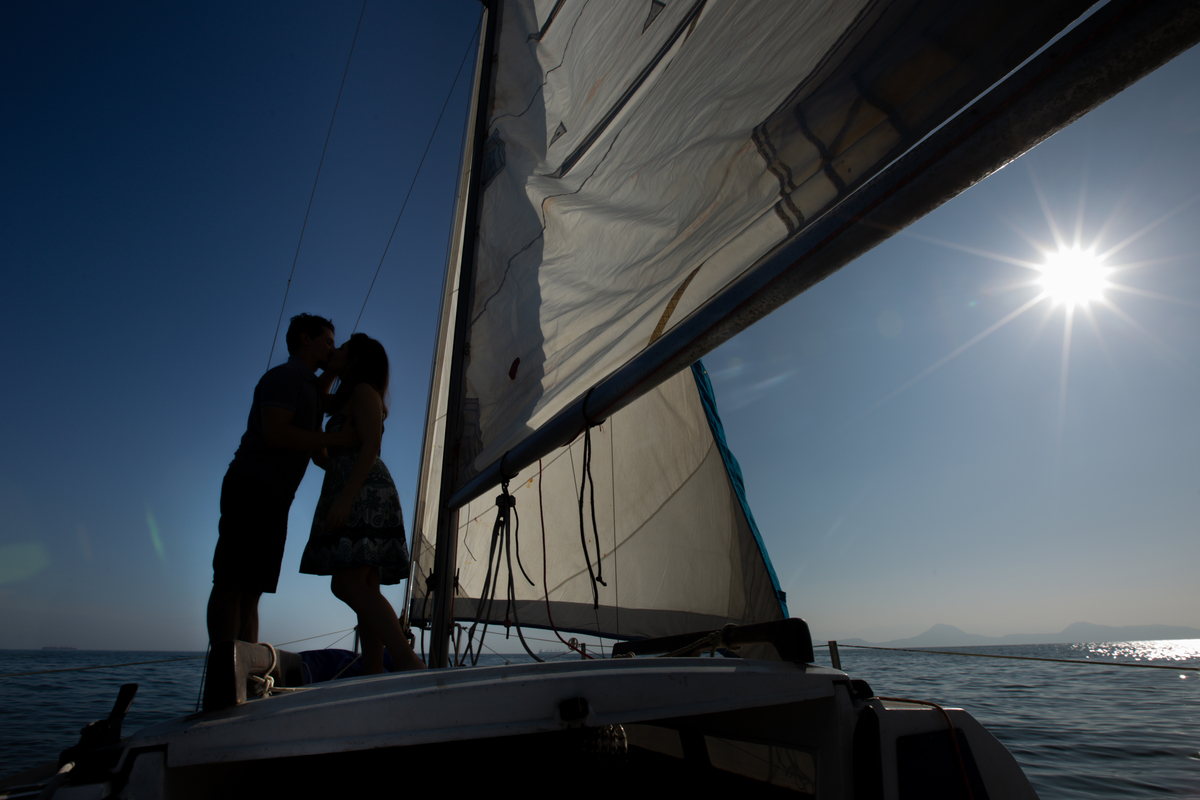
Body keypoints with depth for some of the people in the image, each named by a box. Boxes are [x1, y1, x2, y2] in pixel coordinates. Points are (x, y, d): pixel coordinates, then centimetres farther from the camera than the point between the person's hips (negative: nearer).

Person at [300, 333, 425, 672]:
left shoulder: (364, 390, 2)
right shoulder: (349, 402, 31)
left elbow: (371, 446, -13)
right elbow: (331, 461, 31)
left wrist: (344, 498, -21)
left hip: (364, 496, -10)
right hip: (356, 503, 10)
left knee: (346, 584, -21)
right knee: (364, 590, 0)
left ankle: (408, 661, -26)